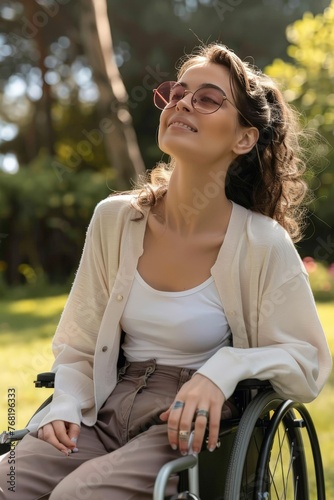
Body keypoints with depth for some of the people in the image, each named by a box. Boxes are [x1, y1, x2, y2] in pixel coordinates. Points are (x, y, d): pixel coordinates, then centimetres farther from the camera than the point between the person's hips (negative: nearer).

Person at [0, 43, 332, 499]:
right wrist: (65, 408, -6)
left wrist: (225, 369, -18)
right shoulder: (115, 219, 3)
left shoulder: (264, 245, -9)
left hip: (193, 430, -3)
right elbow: (78, 347, 12)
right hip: (106, 414, 4)